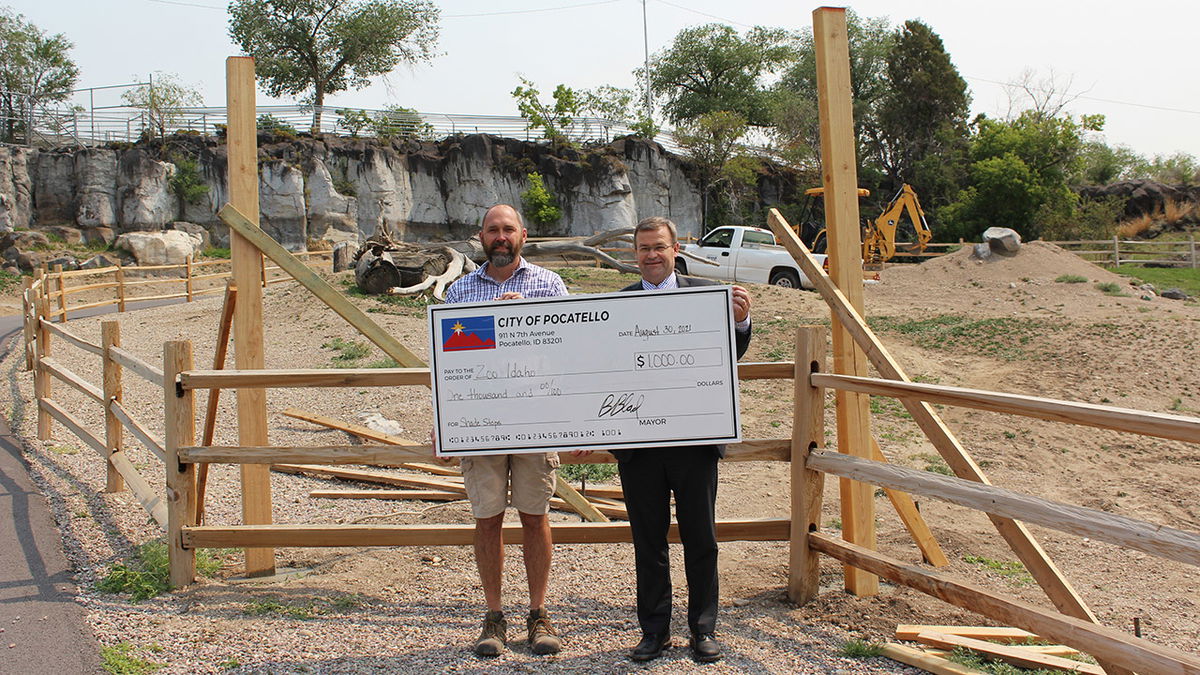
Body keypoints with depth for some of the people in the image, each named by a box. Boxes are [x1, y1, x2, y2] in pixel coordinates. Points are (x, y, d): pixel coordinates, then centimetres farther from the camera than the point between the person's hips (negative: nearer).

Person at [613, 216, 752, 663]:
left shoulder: (706, 294, 2)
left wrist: (739, 322, -22)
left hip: (694, 439, -1)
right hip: (638, 442, 1)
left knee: (700, 539, 9)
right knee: (648, 542, 11)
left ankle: (703, 629, 23)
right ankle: (655, 630, 24)